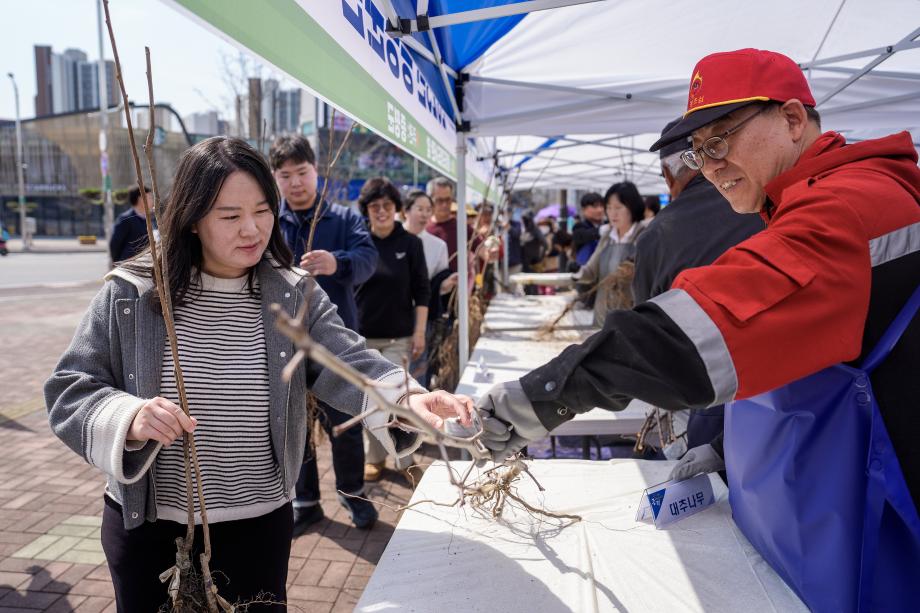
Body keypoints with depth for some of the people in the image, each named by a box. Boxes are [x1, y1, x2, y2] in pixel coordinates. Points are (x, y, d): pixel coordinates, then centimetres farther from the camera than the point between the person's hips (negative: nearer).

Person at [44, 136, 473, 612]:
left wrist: (405, 398, -38)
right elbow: (68, 391, -7)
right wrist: (128, 418, -28)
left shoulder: (295, 296, -7)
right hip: (147, 528, 0)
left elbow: (347, 366, -17)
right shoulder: (128, 295, -9)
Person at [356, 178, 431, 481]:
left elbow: (421, 292, 0)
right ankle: (373, 457, 23)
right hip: (361, 335, 2)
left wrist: (419, 332, -5)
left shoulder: (410, 243, -1)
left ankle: (405, 459, 10)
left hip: (397, 336, -2)